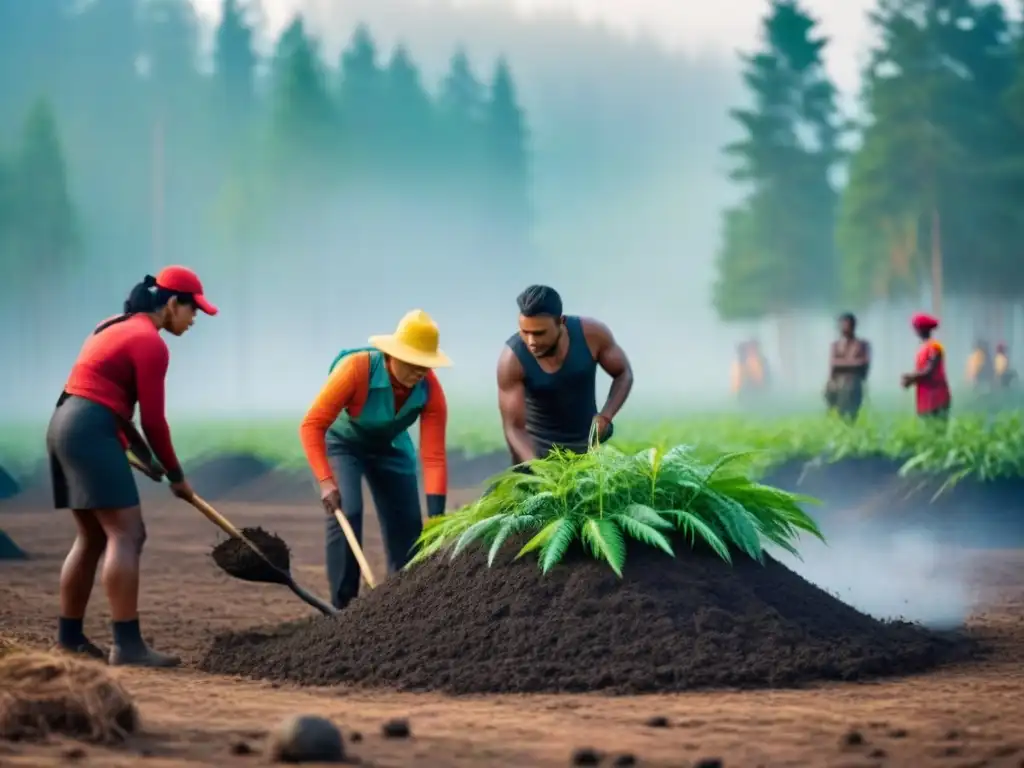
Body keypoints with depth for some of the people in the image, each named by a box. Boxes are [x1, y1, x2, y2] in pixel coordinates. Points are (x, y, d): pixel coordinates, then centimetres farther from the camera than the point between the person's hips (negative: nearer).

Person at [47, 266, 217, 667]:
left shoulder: (117, 327, 20)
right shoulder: (150, 343, -9)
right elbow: (152, 419, -9)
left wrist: (139, 451, 22)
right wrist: (176, 475, 1)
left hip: (66, 426, 10)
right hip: (91, 433, -10)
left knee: (93, 537, 15)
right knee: (126, 534, -12)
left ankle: (69, 634, 19)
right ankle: (127, 644, -17)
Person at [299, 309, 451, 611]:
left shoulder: (430, 390, -26)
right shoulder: (357, 369, -36)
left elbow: (434, 457, -27)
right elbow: (312, 424, -34)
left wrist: (435, 516, -34)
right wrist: (325, 481, -42)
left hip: (390, 448, 4)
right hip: (343, 442, -4)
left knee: (407, 525, 2)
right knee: (346, 513, -21)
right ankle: (343, 606, -14)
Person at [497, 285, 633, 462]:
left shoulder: (591, 334, -22)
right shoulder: (512, 360, -28)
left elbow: (624, 374, -4)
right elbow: (514, 428, -25)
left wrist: (605, 416, -21)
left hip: (587, 445, 2)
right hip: (536, 449, -2)